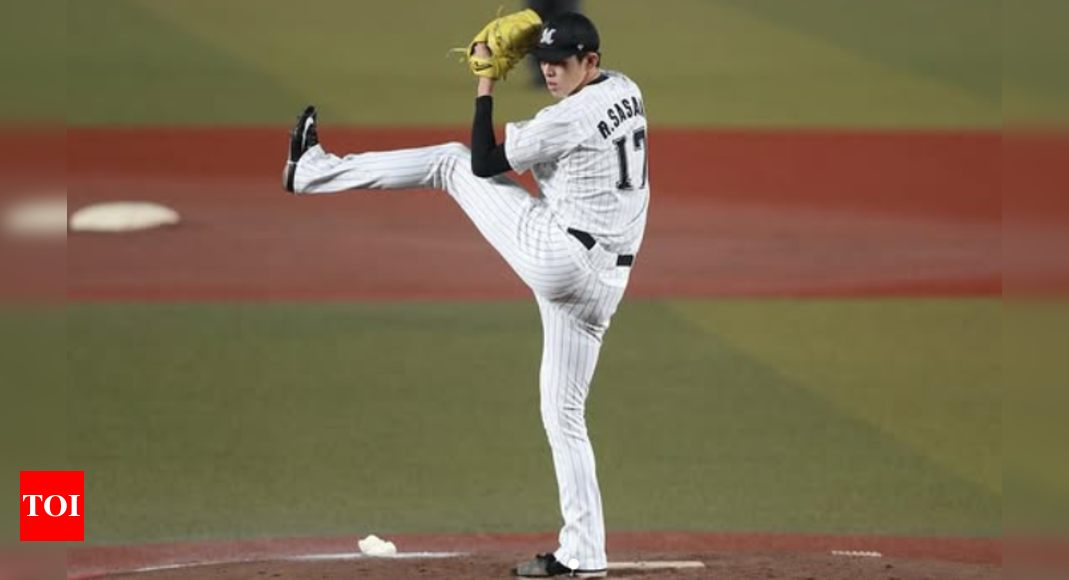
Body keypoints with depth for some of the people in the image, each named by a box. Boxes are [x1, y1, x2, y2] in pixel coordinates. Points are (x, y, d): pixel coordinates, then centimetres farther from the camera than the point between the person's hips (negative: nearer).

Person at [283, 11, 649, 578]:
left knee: (453, 161, 7)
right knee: (563, 413, 13)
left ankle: (314, 169, 15)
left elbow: (486, 163, -9)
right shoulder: (627, 92, 9)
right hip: (604, 282, 8)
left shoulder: (570, 117, -16)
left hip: (555, 254, -8)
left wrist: (485, 83, -3)